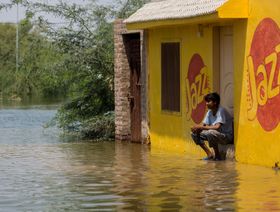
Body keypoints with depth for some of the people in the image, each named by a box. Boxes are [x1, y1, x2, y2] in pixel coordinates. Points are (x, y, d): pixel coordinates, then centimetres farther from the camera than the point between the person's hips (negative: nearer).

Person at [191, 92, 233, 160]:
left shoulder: (221, 111, -21)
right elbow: (203, 124, 4)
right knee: (194, 134, -1)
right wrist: (196, 128, -20)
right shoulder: (210, 112, 3)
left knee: (210, 132, -37)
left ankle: (217, 155, -16)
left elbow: (217, 127, -32)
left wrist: (201, 127, -30)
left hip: (227, 136, -8)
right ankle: (210, 154, 3)